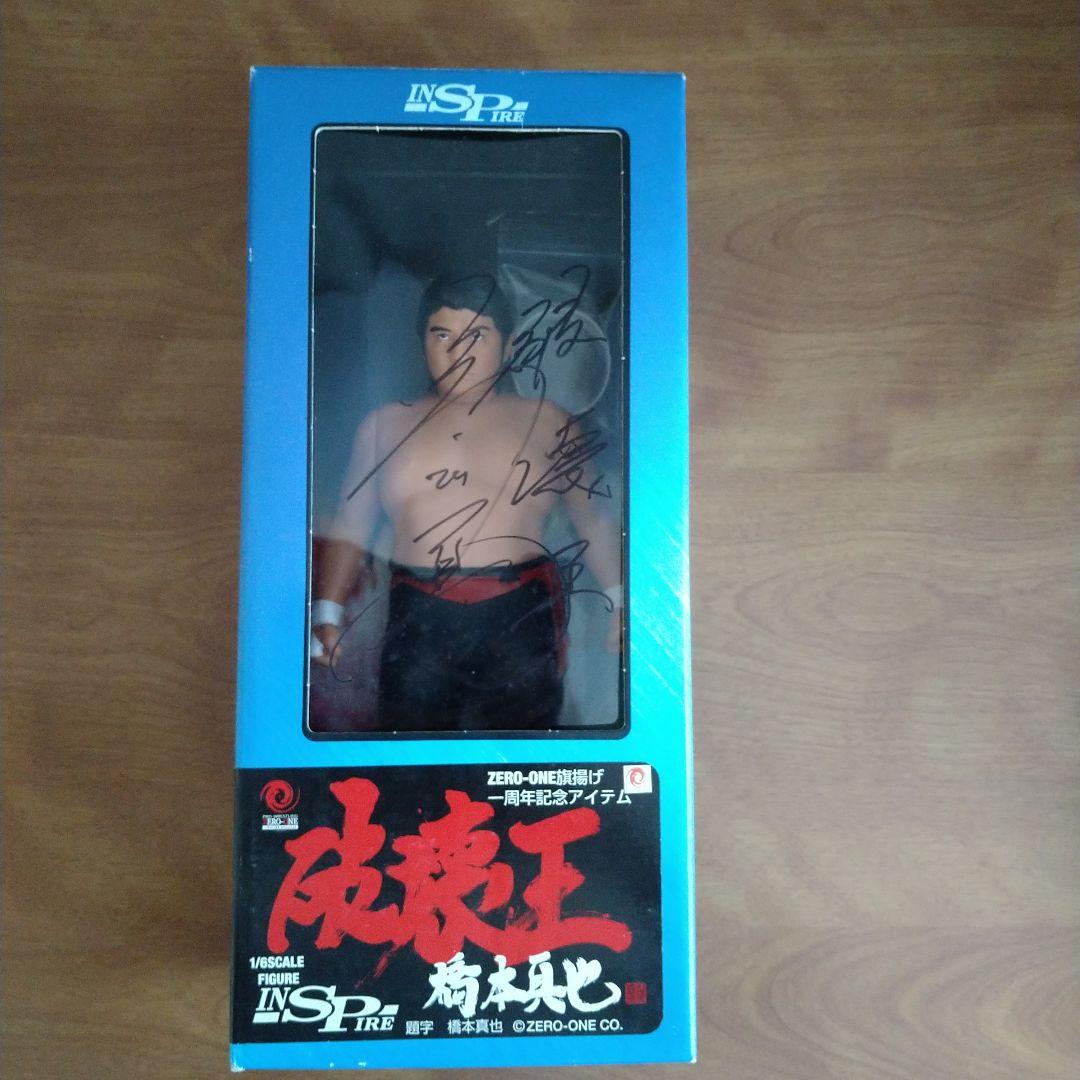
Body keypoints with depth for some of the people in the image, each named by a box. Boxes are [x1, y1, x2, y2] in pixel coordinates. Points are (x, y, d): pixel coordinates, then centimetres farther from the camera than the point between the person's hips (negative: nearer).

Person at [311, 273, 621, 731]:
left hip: (523, 617, 0)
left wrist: (619, 599, -4)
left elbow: (595, 519, 8)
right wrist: (329, 611, 0)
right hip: (418, 621, 1)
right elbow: (350, 528, 11)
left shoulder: (547, 422, 10)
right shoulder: (385, 425, 13)